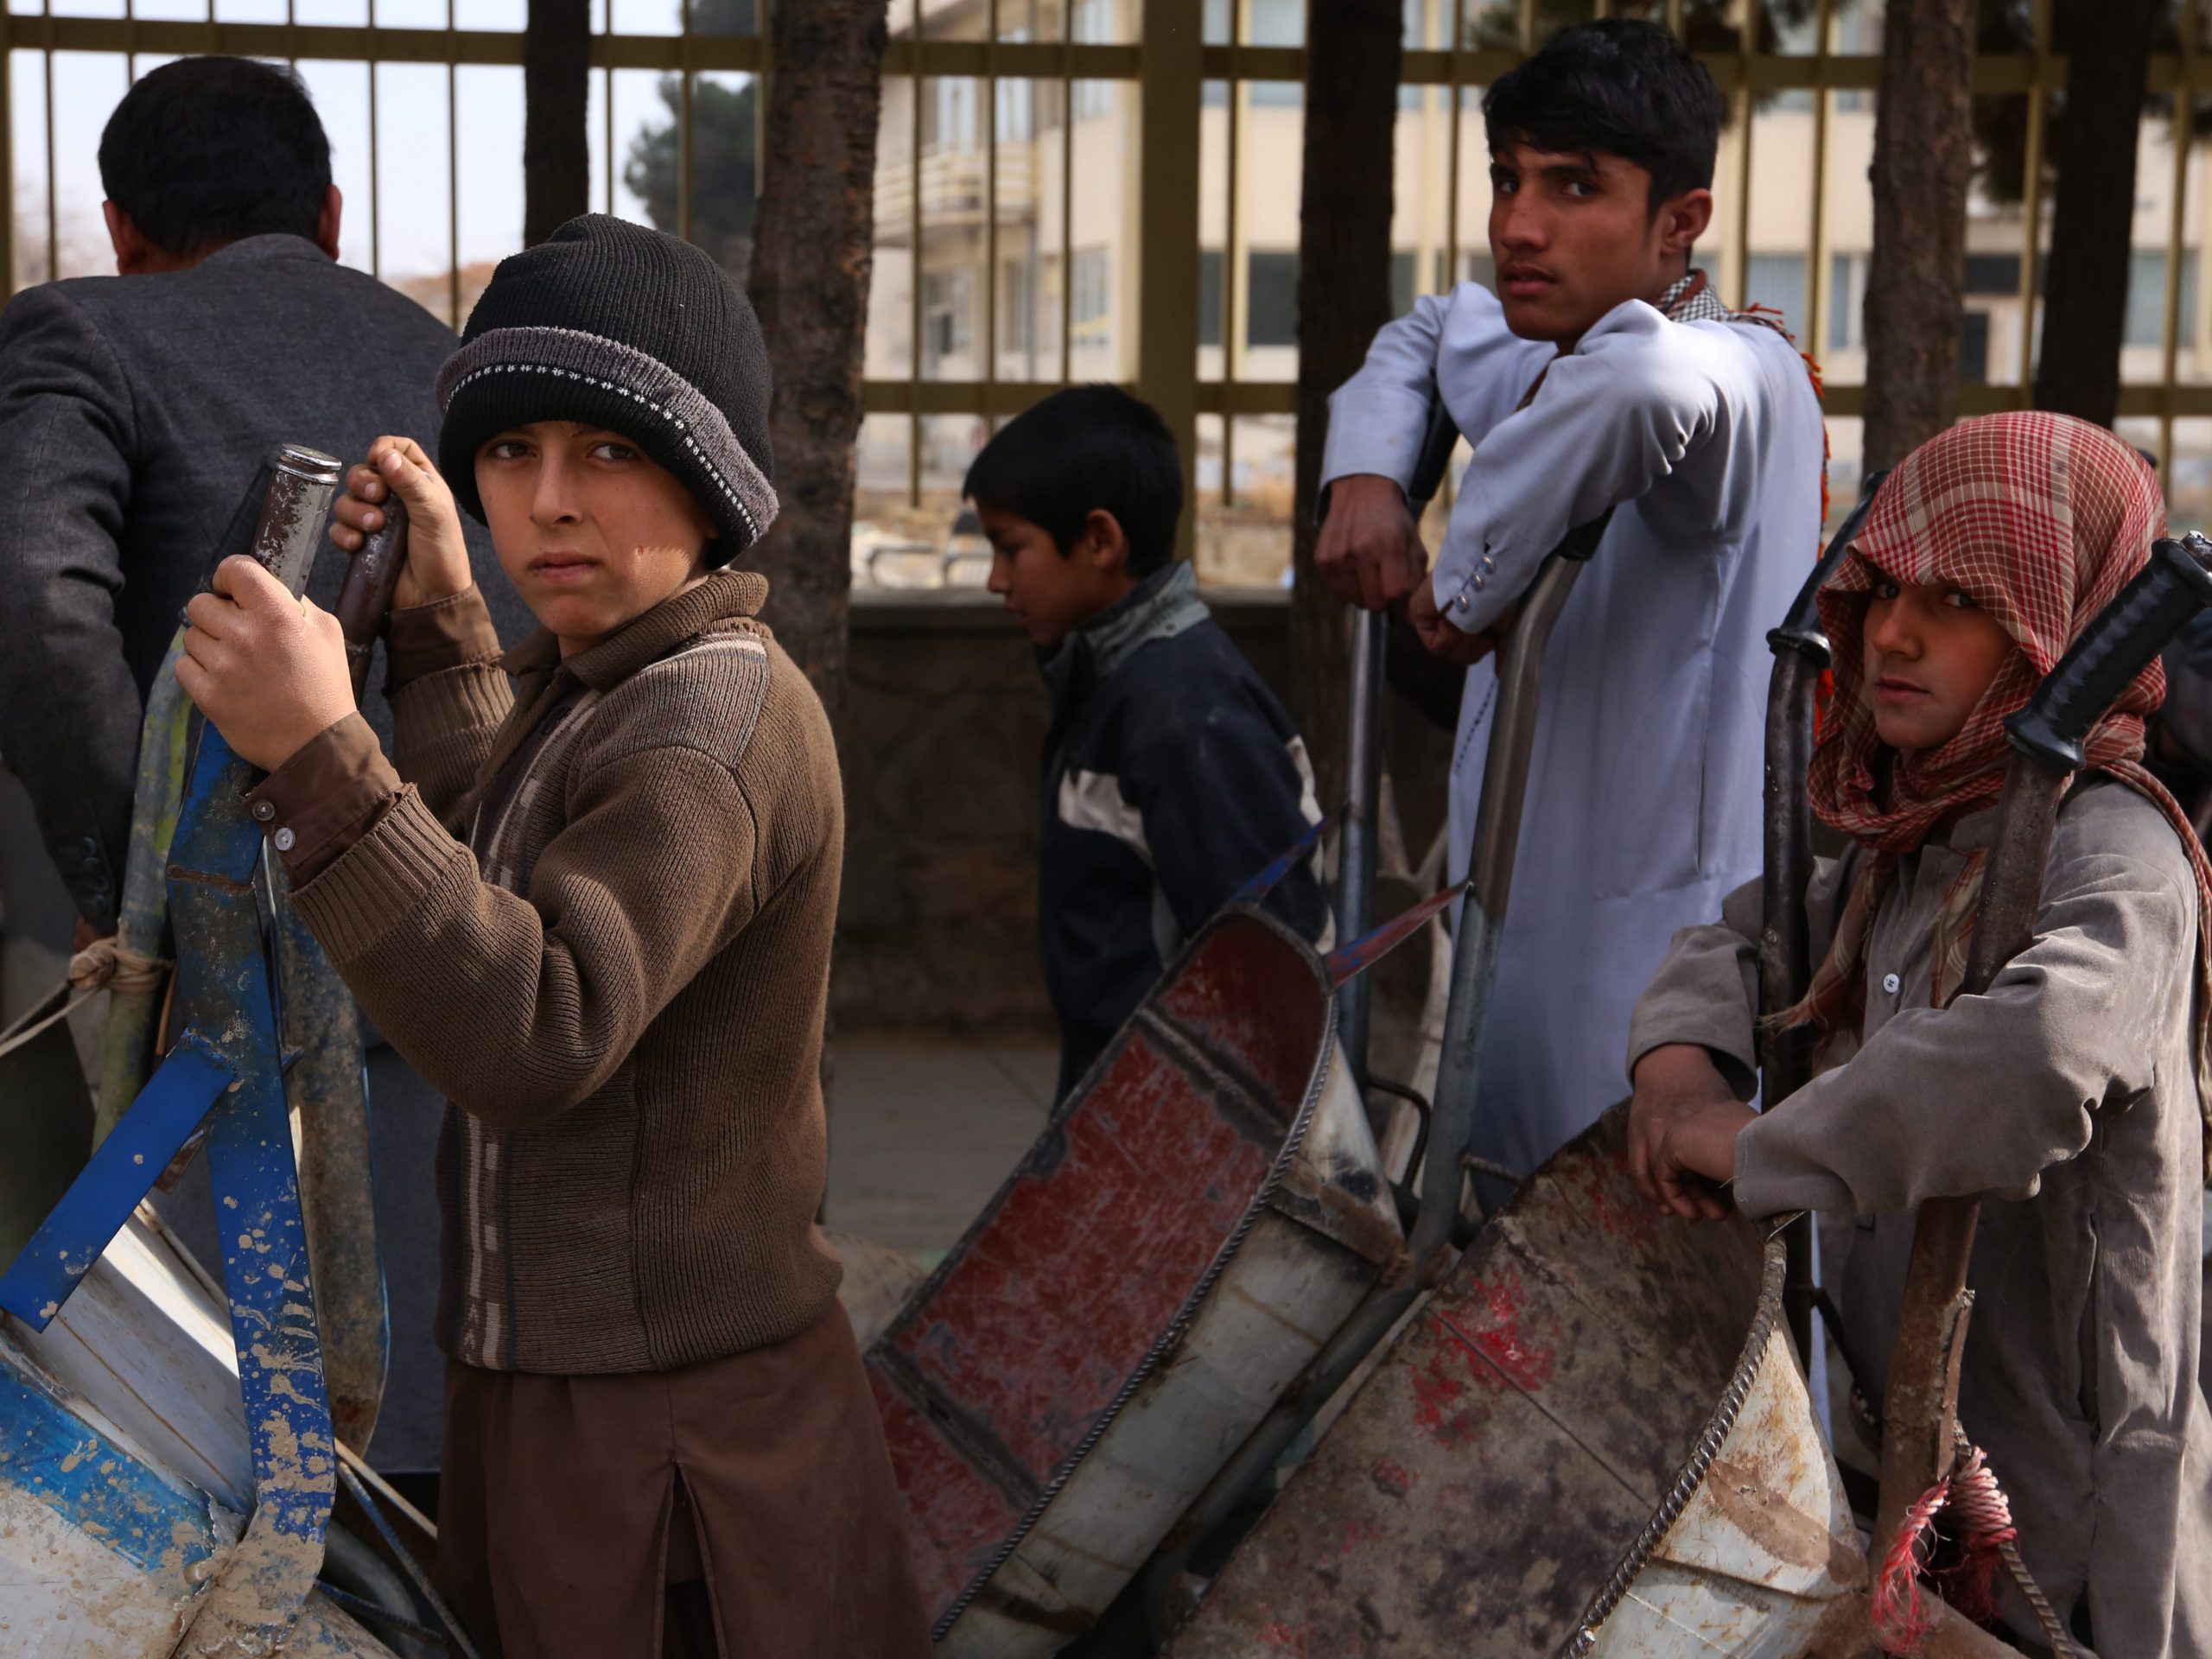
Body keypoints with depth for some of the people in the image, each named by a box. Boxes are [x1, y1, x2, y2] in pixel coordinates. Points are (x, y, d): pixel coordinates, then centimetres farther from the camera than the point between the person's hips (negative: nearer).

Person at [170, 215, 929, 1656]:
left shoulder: (714, 715, -21)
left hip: (672, 1415, -10)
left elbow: (539, 1034, -32)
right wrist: (441, 619, 17)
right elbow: (501, 854, 28)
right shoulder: (592, 683, 9)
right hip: (542, 1369, 10)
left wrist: (322, 757, -37)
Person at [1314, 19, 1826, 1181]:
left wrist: (1468, 588, -29)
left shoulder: (1745, 375, -18)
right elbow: (1422, 340, 33)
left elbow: (1641, 380, -42)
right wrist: (1366, 478, 12)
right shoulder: (1529, 364, 11)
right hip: (1519, 937, 9)